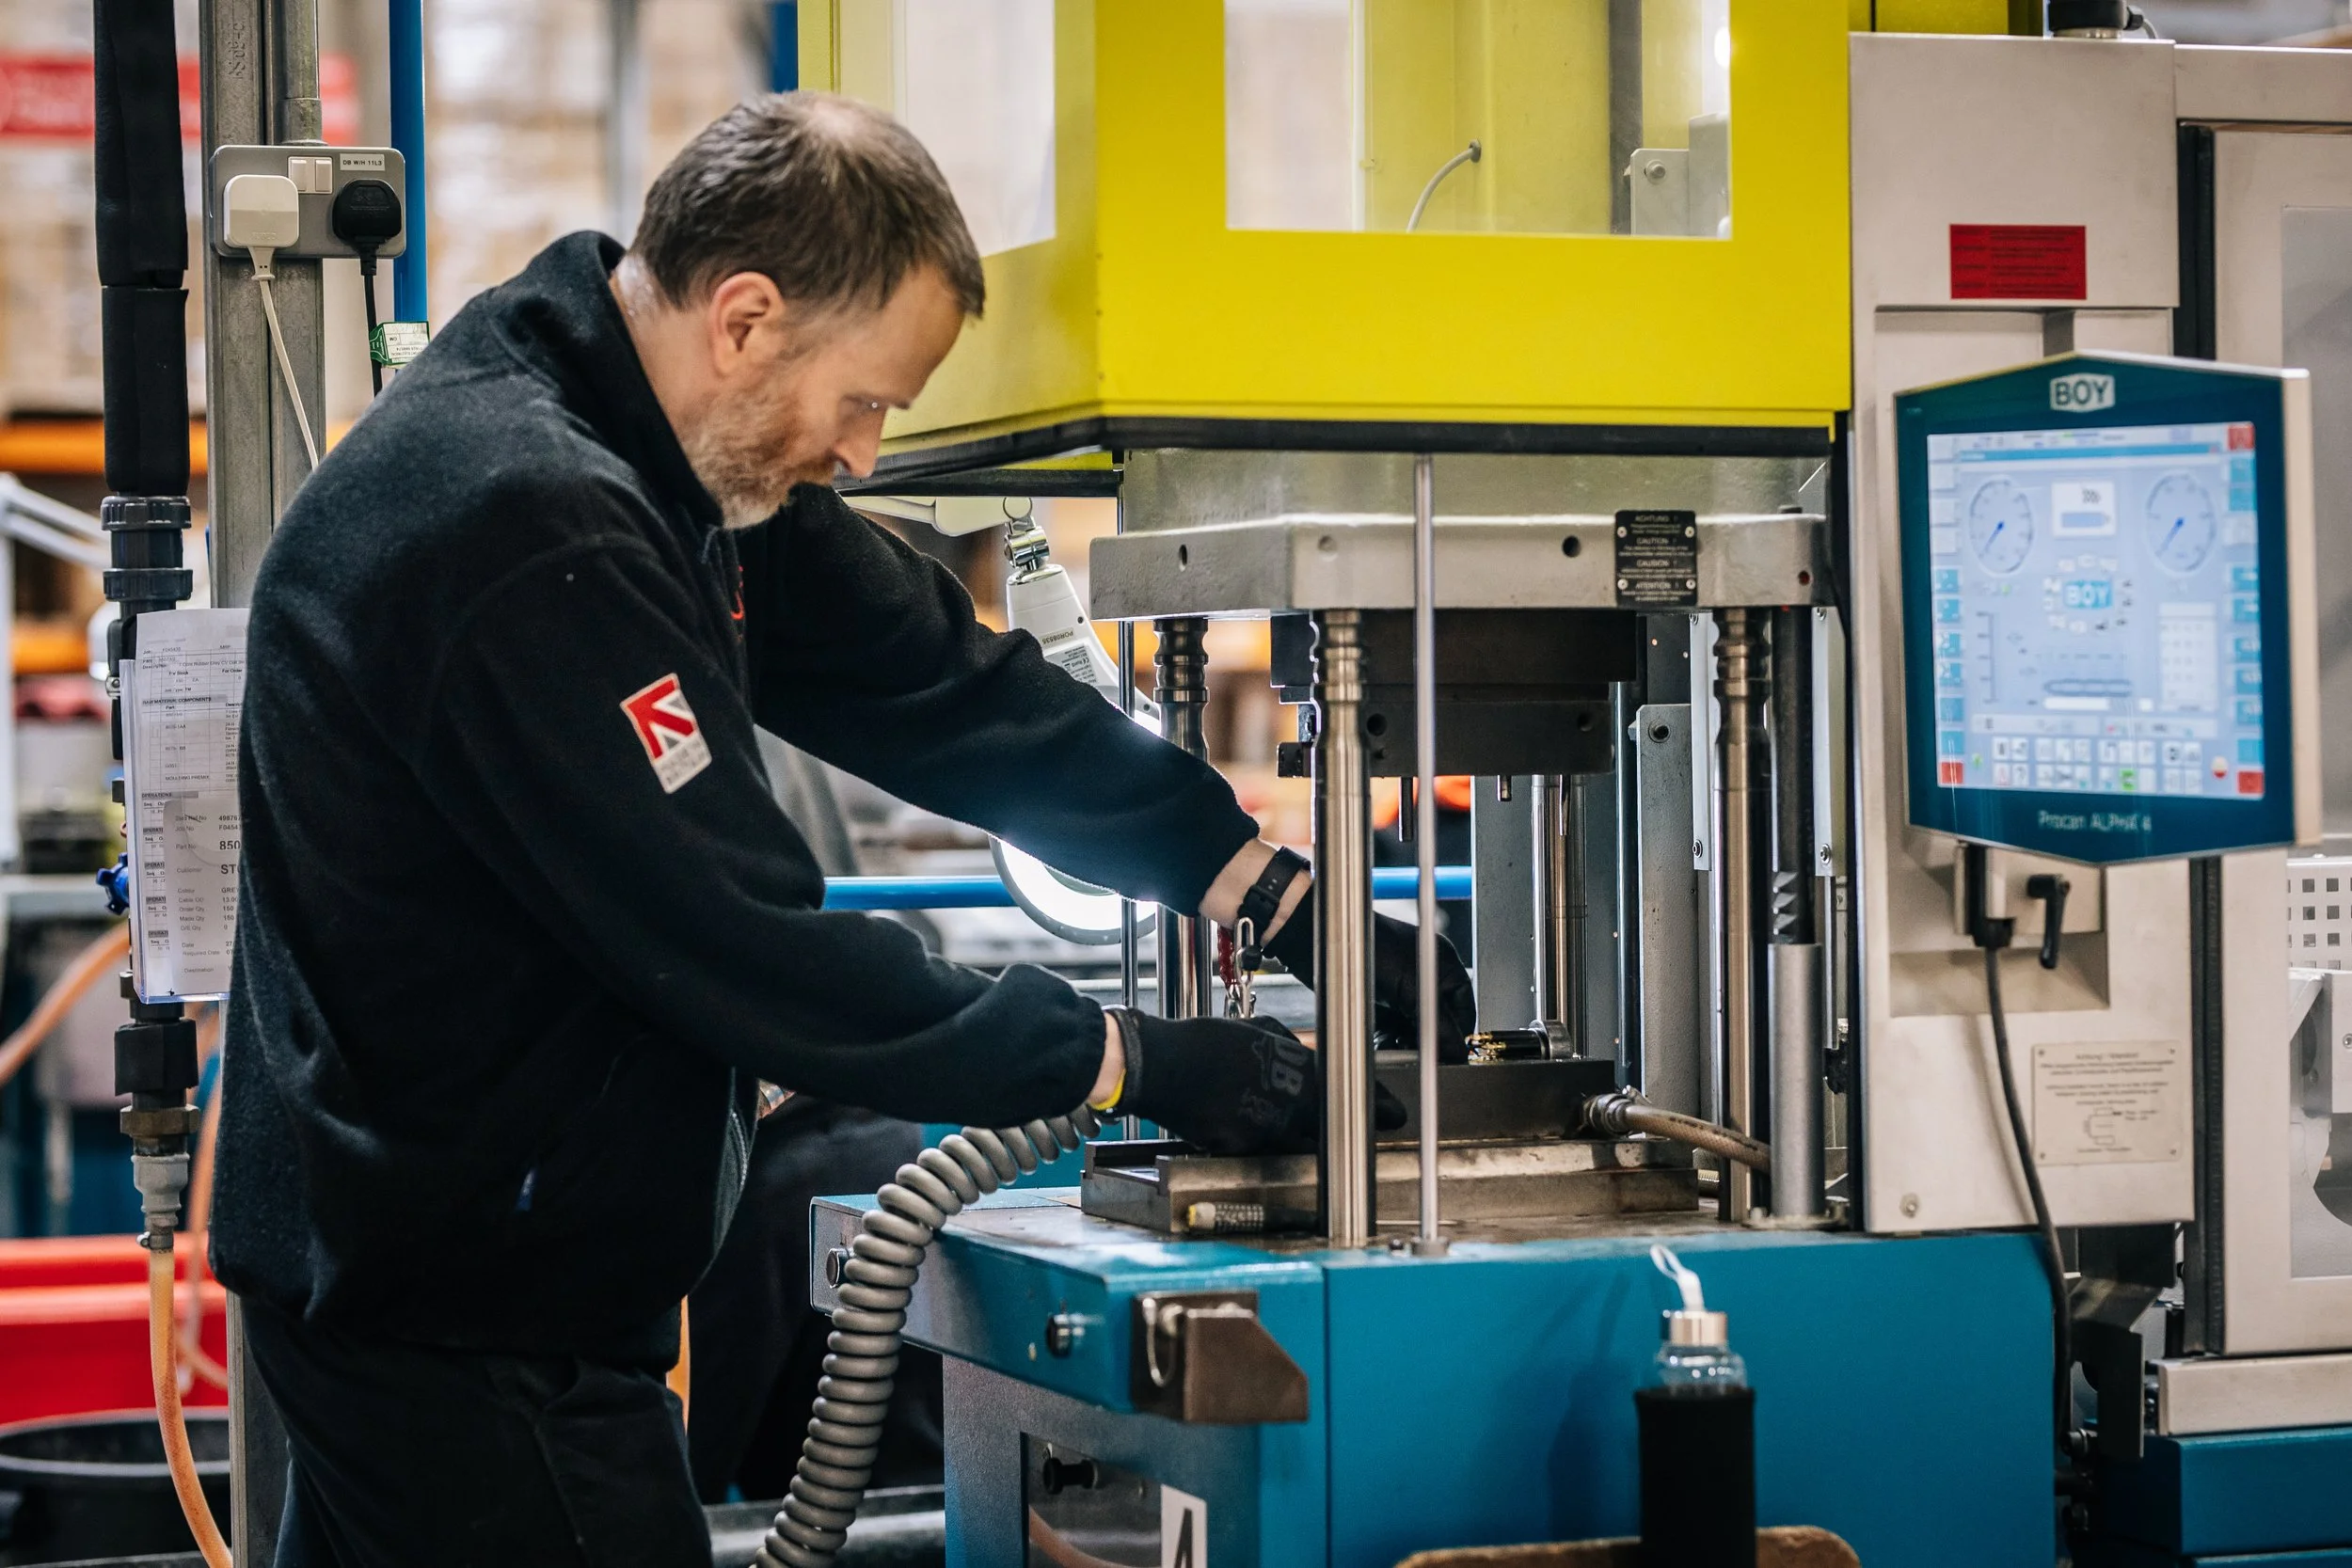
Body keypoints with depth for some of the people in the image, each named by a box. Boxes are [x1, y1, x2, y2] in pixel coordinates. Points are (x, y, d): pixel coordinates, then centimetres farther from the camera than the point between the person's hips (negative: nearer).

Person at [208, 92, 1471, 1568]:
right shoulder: (530, 534, -26)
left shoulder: (658, 462, 5)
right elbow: (749, 950, -26)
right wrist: (1139, 1063, -17)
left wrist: (1279, 890, 2)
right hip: (464, 1319, -10)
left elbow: (938, 682, 8)